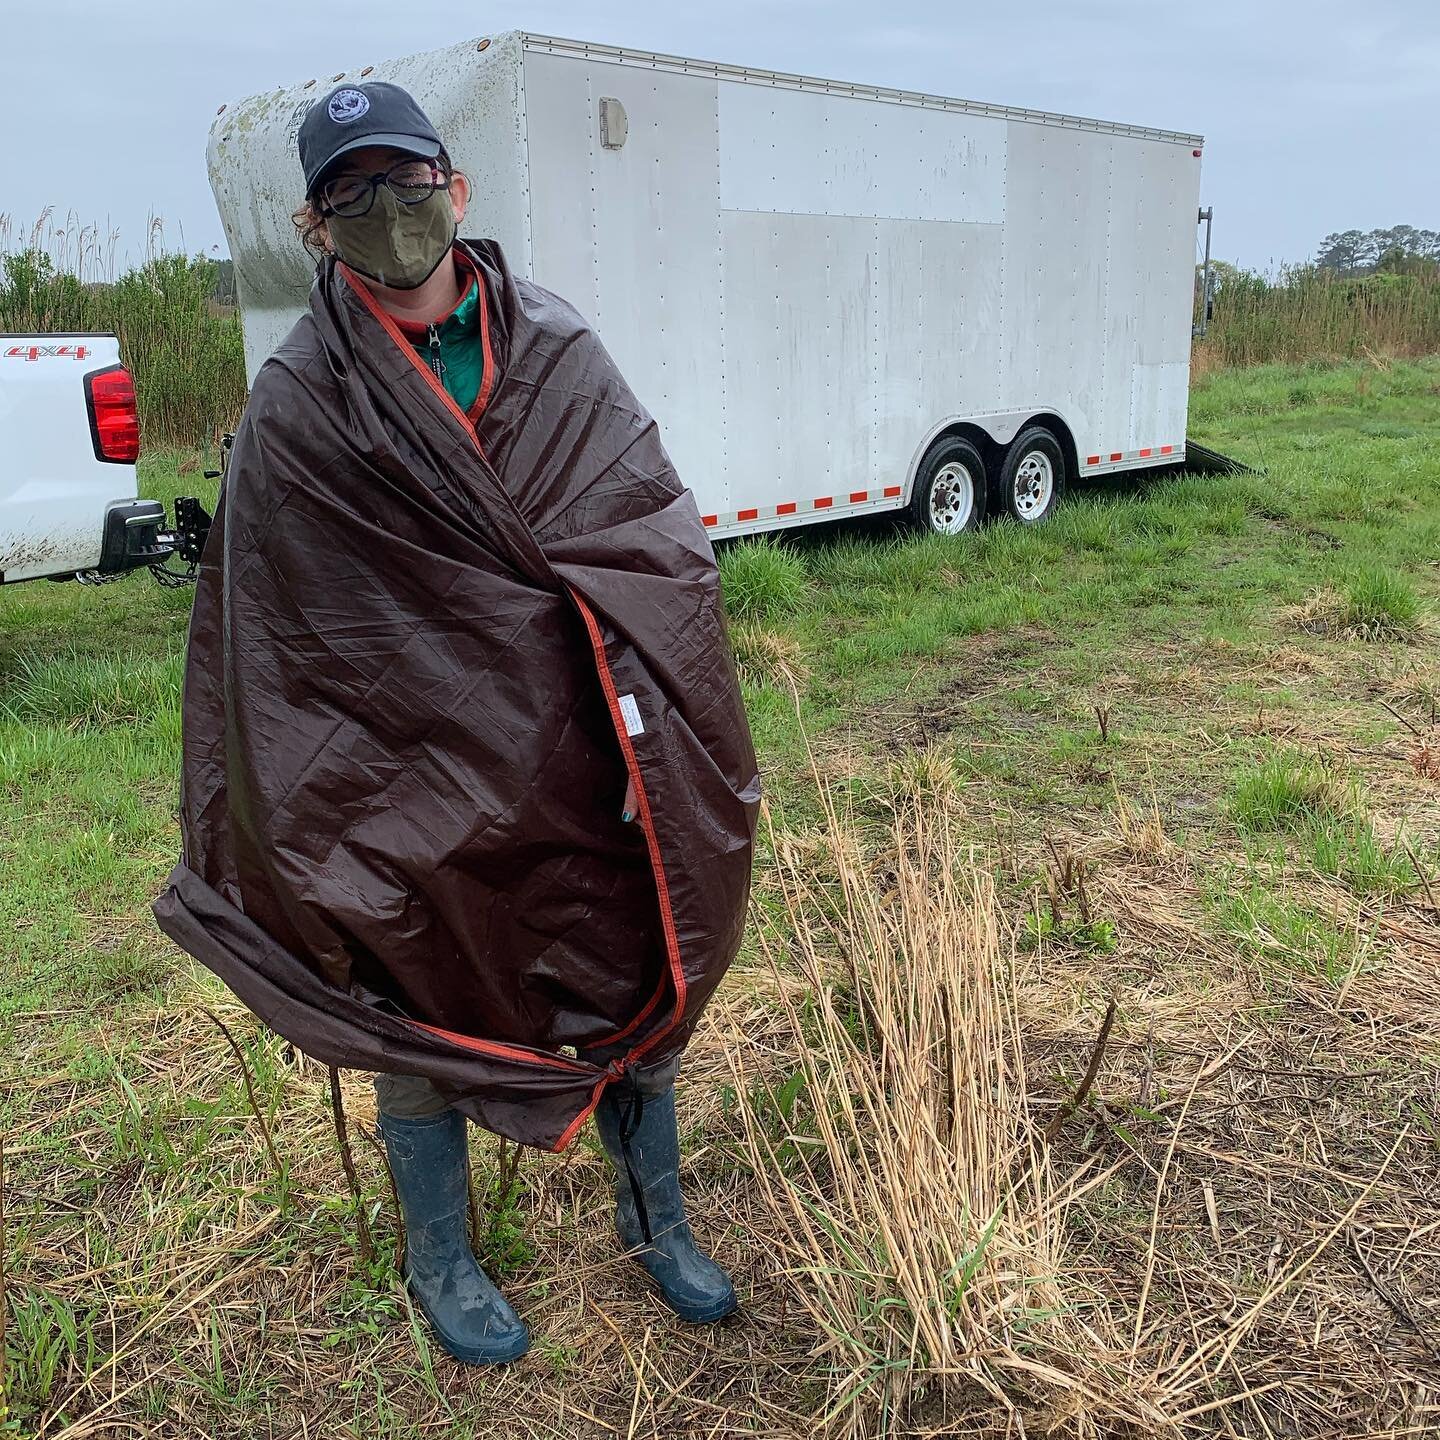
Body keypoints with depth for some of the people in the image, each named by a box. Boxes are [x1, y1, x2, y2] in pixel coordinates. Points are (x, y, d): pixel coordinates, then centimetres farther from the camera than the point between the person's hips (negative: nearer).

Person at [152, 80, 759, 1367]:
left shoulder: (560, 354, 0)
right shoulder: (299, 407, -7)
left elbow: (658, 541, -3)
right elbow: (276, 635, -3)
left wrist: (647, 726, -12)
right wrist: (304, 825, -3)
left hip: (578, 764, 3)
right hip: (411, 782, -2)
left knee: (643, 988, 15)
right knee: (423, 1022, 14)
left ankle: (656, 1222, 42)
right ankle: (441, 1264, 40)